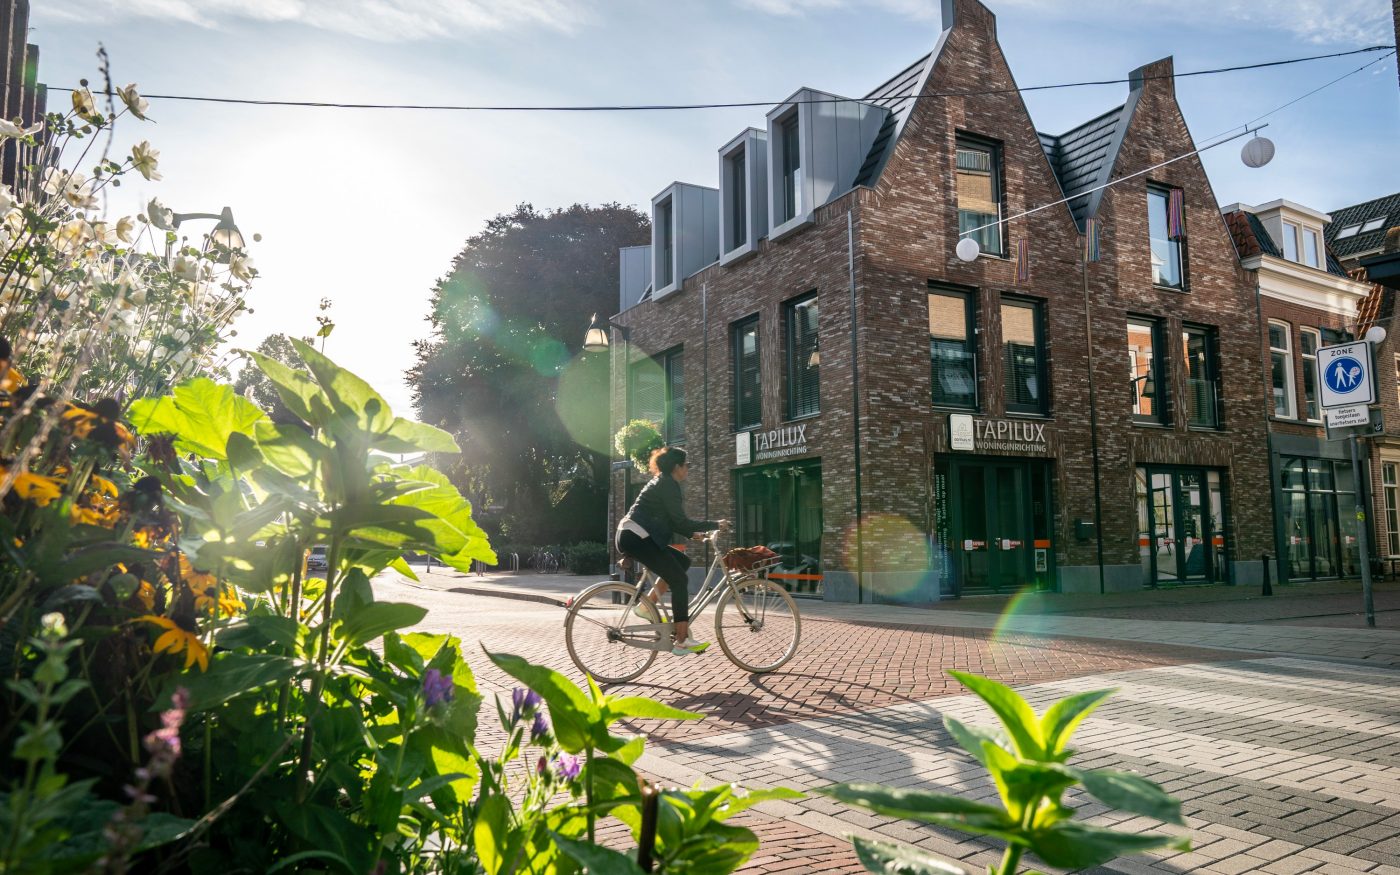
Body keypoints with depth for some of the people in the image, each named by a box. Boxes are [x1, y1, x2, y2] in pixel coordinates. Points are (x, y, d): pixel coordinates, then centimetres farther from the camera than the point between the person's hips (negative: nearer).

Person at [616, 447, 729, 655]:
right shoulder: (668, 484, -9)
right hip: (636, 538, -10)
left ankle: (649, 603, 9)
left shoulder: (661, 483, 22)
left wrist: (692, 534, 17)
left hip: (632, 537, 10)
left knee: (682, 561, 13)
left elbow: (671, 521, 25)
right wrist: (715, 524, -5)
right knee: (679, 580, -8)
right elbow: (681, 521, -13)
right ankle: (682, 641, -7)